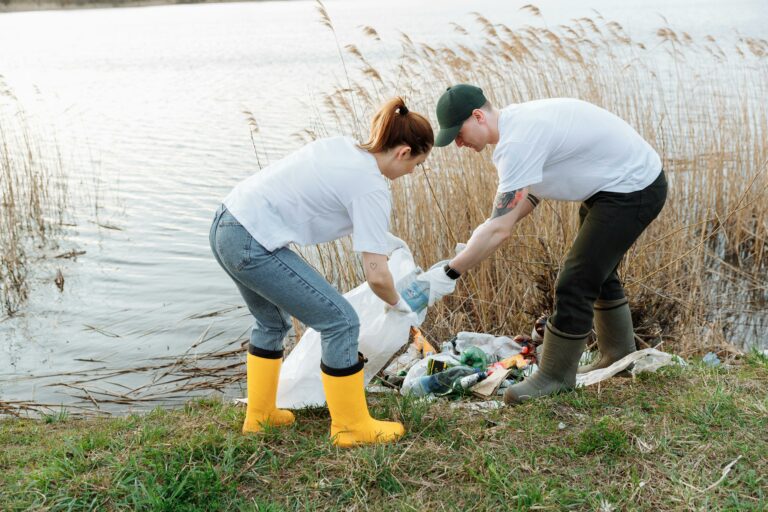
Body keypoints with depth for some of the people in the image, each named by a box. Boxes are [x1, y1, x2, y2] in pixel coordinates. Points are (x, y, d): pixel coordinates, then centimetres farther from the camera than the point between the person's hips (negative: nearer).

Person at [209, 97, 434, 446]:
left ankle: (258, 416, 41)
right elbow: (376, 275, -13)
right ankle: (351, 426, 15)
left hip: (225, 227, 9)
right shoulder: (372, 189, -11)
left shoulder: (342, 145, 11)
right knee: (340, 322, 1)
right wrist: (397, 304, 9)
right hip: (254, 245, -9)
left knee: (273, 322, 28)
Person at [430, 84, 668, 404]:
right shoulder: (517, 121, 2)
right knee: (597, 272, 23)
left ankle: (556, 377, 6)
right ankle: (618, 357, 40)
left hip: (633, 190, -11)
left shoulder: (518, 142, -29)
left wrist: (448, 273, -25)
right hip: (617, 184, 11)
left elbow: (500, 230, -32)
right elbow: (534, 192, 11)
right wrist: (478, 243, -2)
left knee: (575, 282, -9)